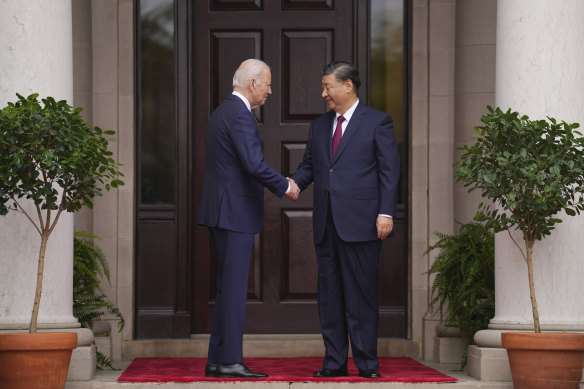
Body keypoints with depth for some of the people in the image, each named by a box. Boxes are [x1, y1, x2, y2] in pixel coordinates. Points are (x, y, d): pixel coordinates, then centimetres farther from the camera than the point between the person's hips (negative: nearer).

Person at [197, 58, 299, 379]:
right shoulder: (240, 115, -15)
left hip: (220, 211, 10)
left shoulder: (222, 112, 17)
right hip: (235, 212, -10)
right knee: (234, 288, -8)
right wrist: (285, 187, -8)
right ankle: (230, 362, -6)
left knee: (228, 288, 12)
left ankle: (216, 360, 13)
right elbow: (255, 165, -23)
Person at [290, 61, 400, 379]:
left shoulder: (377, 123, 2)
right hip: (326, 224, 6)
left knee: (361, 293, -3)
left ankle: (367, 362, 3)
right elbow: (308, 165, 19)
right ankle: (334, 362, 12)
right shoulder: (319, 126, 18)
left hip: (360, 222, -6)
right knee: (329, 293, 6)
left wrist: (385, 213, -11)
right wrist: (294, 183, -4)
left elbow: (389, 171, -2)